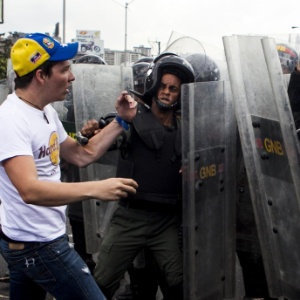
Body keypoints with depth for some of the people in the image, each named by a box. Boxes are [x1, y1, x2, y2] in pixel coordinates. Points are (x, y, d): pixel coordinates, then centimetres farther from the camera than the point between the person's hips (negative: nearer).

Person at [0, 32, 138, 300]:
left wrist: (121, 121, 7)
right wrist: (95, 189, -43)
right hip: (39, 244, -10)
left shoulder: (47, 112, 7)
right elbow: (30, 190, -35)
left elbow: (82, 156, 14)